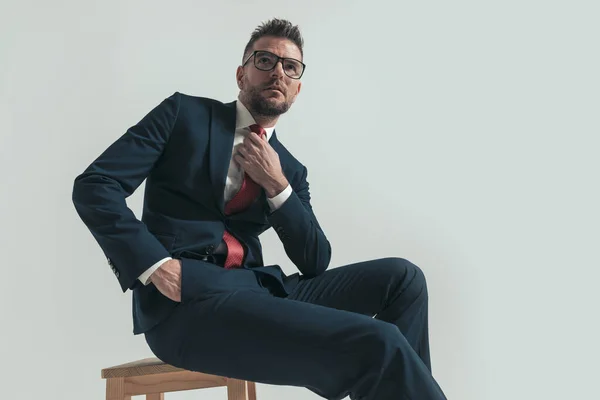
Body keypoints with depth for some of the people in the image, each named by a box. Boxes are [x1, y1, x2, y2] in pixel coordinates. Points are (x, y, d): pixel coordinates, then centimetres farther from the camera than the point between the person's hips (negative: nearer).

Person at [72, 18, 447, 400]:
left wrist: (276, 185, -3)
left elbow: (315, 263, 10)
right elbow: (94, 186, -3)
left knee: (401, 277, -6)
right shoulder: (185, 113, 5)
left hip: (253, 288, 6)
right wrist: (155, 265, -15)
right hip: (186, 297, -6)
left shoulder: (290, 169, 17)